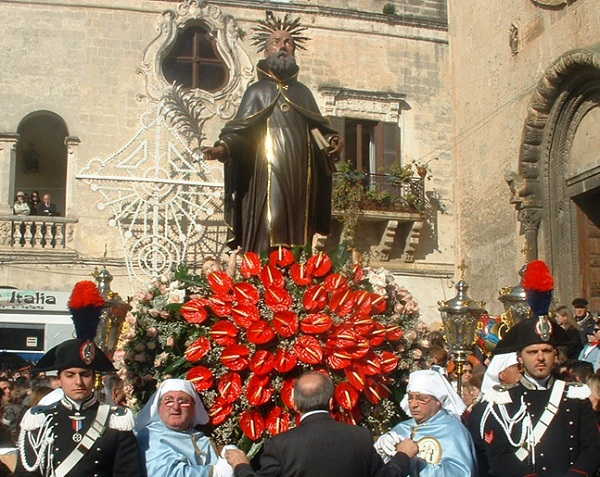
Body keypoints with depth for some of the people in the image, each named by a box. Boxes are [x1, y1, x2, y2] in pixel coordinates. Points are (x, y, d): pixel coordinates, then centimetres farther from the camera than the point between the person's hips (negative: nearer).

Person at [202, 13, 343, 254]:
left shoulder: (303, 92, 22)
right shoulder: (258, 90, 12)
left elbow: (319, 128, 16)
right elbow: (239, 129, 1)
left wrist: (333, 140, -6)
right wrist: (222, 148, -18)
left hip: (301, 174, 3)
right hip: (269, 171, -3)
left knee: (298, 231, -1)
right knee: (270, 231, -13)